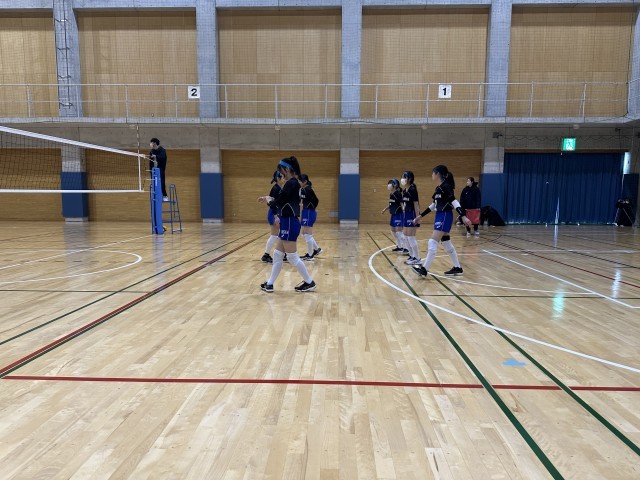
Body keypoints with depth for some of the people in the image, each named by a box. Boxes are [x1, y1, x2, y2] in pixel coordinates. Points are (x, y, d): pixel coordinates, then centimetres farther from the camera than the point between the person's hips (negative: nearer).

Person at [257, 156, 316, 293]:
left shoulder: (291, 184, -17)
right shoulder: (293, 183, 14)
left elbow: (277, 202, -17)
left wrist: (268, 200, 3)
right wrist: (270, 200, 11)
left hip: (289, 224, -10)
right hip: (287, 223, 10)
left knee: (292, 257, -1)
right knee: (277, 254, 13)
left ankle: (309, 283, 10)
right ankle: (270, 284, 21)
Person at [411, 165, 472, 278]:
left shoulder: (445, 186, -13)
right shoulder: (438, 188, 15)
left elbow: (454, 202, -23)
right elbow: (434, 204, 23)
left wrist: (463, 216, -31)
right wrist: (421, 216, 26)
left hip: (445, 217, -10)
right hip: (440, 216, 10)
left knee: (433, 242, -11)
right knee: (446, 243, 13)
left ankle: (424, 269, -9)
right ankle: (457, 268, 21)